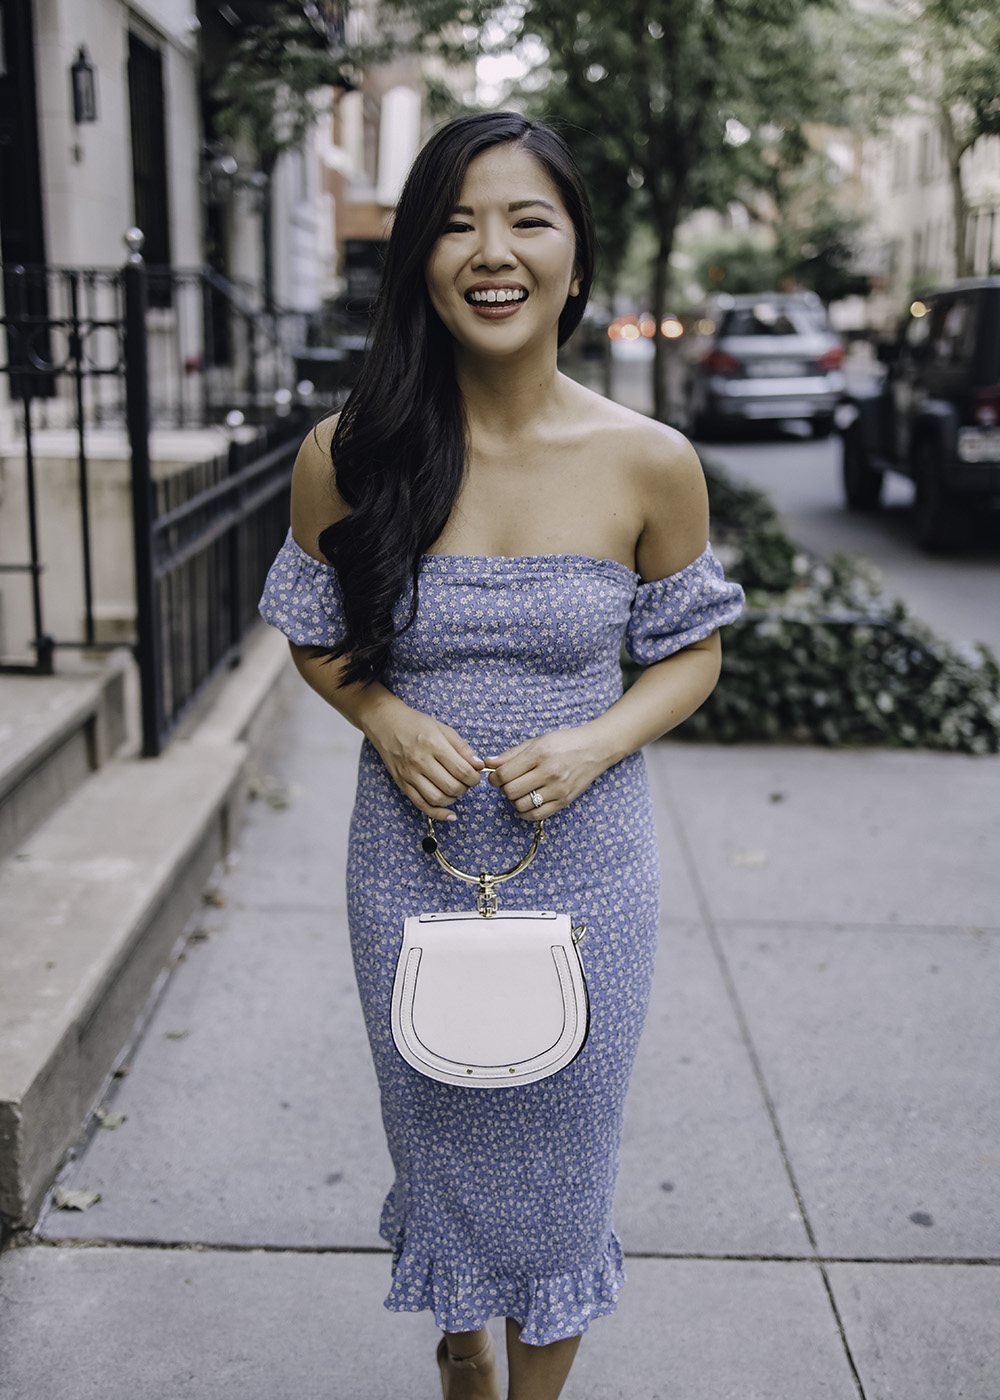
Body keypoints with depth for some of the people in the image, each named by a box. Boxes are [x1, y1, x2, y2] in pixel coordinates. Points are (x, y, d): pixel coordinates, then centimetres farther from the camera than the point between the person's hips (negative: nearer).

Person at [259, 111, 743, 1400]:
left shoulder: (651, 464, -10)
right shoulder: (347, 457, -9)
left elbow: (690, 654, 2)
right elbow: (316, 638, 5)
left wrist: (598, 741, -17)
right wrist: (385, 718, -15)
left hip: (586, 867, -1)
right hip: (410, 859, 1)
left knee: (559, 1164, 15)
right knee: (438, 1143, 20)